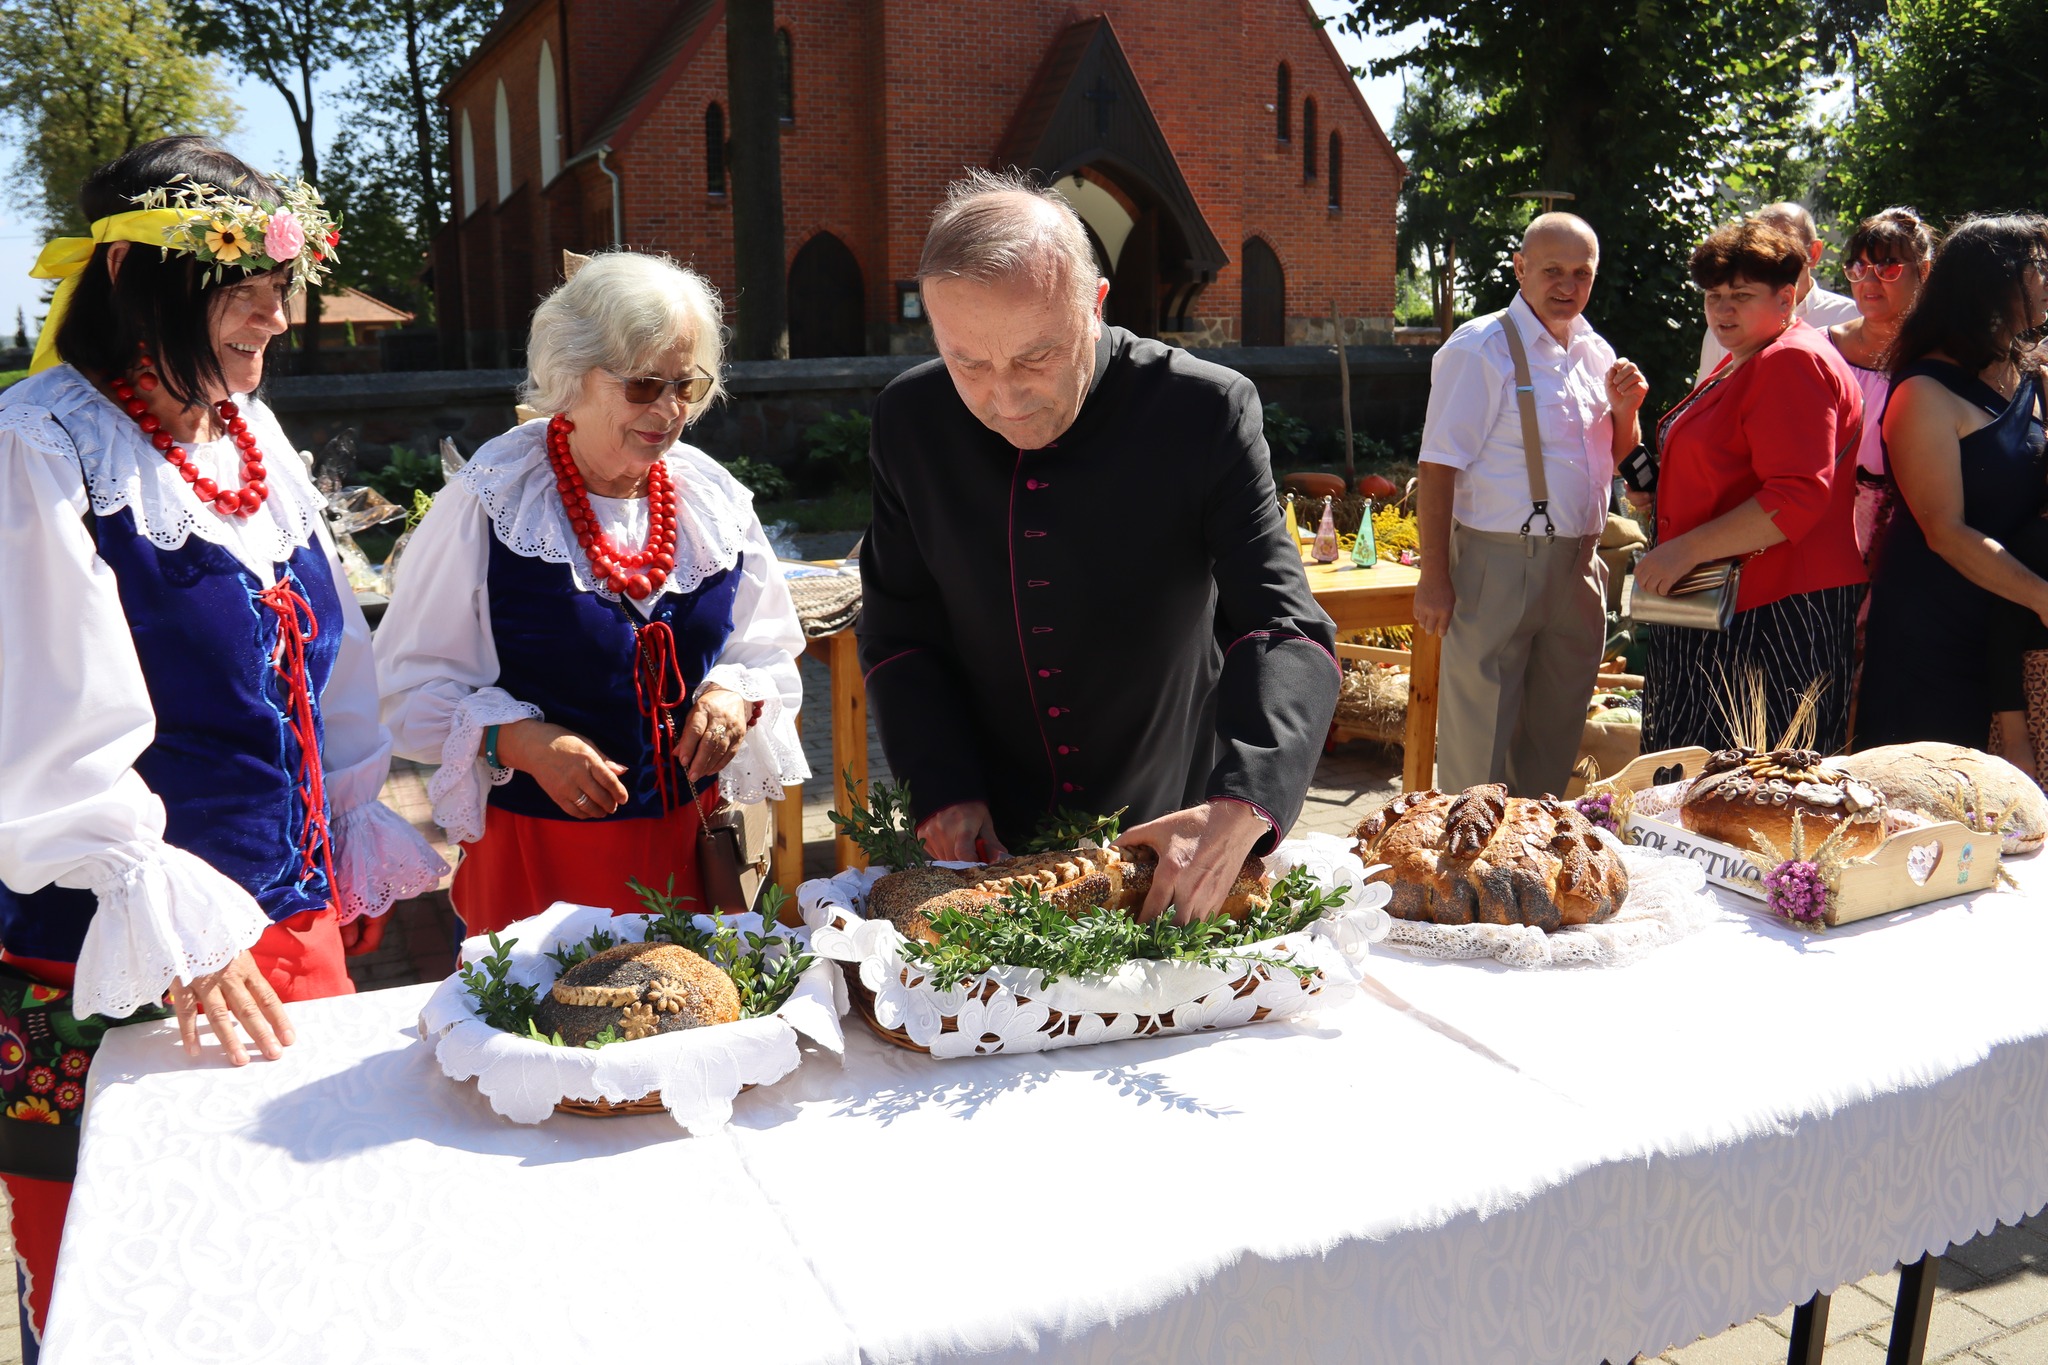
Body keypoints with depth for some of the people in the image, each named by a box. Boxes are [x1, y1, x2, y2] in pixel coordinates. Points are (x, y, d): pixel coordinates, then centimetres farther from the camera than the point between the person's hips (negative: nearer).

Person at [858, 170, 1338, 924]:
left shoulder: (1207, 411, -18)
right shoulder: (909, 422, -9)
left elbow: (1285, 630, -22)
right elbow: (898, 636, -1)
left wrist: (1243, 806, -39)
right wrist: (945, 797, -16)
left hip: (1171, 835, -2)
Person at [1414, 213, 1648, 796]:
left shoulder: (1594, 351, 13)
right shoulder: (1480, 349, -9)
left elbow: (1617, 457, 23)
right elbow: (1438, 467, -14)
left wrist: (1625, 410, 0)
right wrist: (1434, 577, -19)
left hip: (1577, 567, 7)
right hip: (1499, 564, -7)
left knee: (1555, 732, 15)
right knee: (1479, 736, -2)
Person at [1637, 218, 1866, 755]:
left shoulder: (1793, 362, -12)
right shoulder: (1743, 363, 21)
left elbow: (1797, 499, -23)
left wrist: (1687, 549, -23)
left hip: (1774, 612, -11)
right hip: (1723, 608, 11)